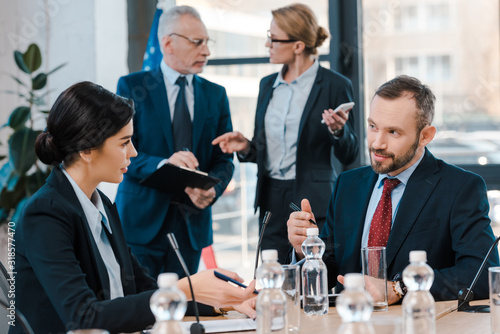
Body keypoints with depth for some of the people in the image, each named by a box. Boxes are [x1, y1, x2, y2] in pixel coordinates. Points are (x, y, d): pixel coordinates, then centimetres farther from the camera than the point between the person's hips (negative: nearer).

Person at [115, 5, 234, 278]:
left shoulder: (215, 95, 12)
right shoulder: (132, 87, 0)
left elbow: (224, 159, 9)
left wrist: (212, 189, -13)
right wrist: (161, 164, -26)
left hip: (193, 222, 4)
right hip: (142, 221, -3)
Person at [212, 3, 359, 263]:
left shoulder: (335, 85, -4)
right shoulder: (268, 85, 13)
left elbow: (348, 156, -2)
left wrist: (338, 130, -21)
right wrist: (245, 147, 0)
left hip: (314, 202, -5)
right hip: (272, 201, 5)